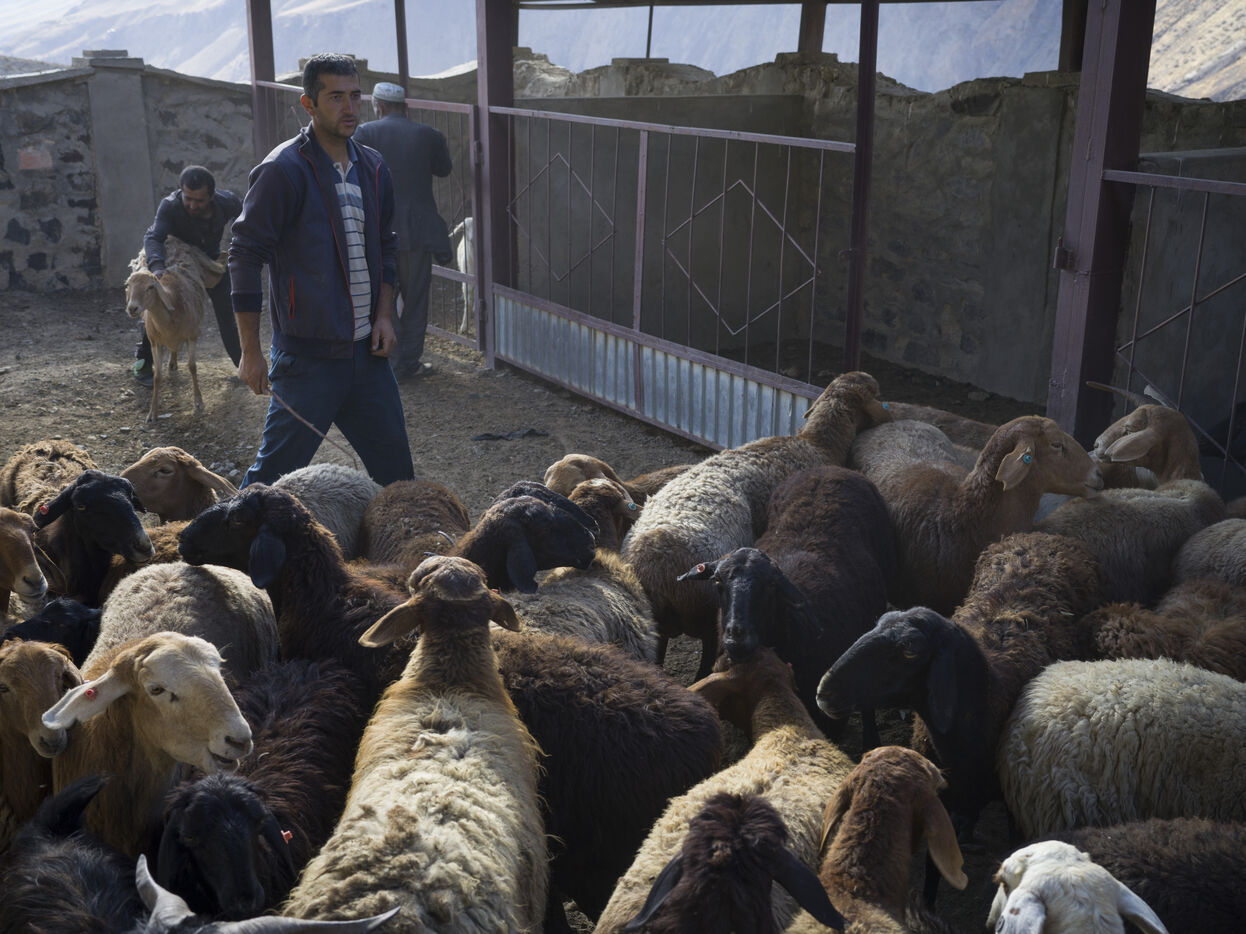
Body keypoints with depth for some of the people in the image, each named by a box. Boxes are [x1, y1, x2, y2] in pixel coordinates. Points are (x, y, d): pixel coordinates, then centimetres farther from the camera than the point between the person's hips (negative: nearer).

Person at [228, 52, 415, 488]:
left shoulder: (372, 169, 10)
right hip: (307, 355, -6)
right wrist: (251, 353, -12)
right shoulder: (283, 170, -11)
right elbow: (246, 258, -11)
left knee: (395, 469, 13)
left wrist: (384, 314, 6)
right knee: (275, 472, -1)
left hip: (367, 351, 6)